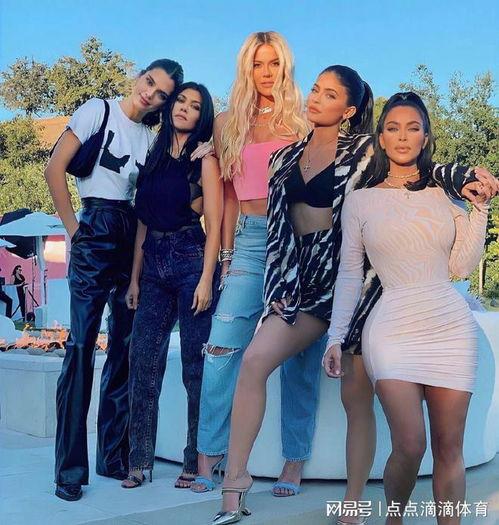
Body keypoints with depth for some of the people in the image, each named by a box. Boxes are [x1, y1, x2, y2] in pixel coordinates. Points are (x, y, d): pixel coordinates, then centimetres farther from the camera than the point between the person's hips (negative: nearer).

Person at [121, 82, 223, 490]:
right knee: (144, 361, 3)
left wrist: (206, 280, -14)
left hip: (191, 261, -5)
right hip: (154, 264, 5)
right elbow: (144, 222, 13)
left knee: (195, 363, 0)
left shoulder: (204, 160, 0)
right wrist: (135, 277, 9)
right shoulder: (155, 157, 14)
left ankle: (197, 462, 10)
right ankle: (139, 460, 13)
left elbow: (214, 225, -6)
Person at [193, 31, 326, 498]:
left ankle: (295, 460, 9)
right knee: (223, 345, -8)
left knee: (299, 353, 1)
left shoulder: (304, 120, 8)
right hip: (251, 238, 2)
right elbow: (229, 194, 15)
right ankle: (209, 454, 1)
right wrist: (227, 251, 9)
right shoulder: (229, 124, 14)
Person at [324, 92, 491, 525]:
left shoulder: (447, 194, 12)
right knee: (410, 445, -12)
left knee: (449, 448, 2)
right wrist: (336, 337, 1)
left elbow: (462, 267, 7)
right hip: (392, 327, -2)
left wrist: (480, 207, 1)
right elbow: (349, 274, 7)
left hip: (451, 326, 2)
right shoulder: (360, 201, 7)